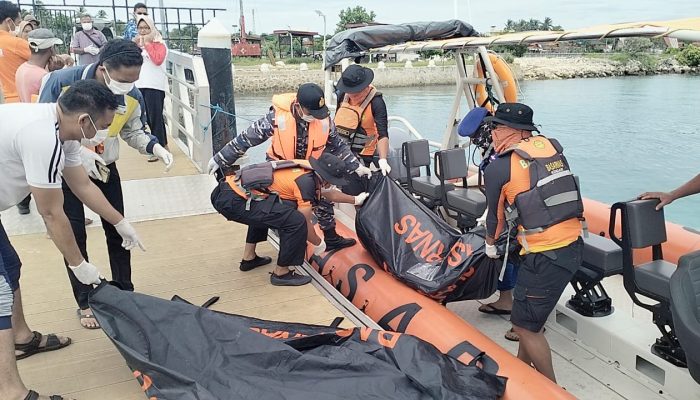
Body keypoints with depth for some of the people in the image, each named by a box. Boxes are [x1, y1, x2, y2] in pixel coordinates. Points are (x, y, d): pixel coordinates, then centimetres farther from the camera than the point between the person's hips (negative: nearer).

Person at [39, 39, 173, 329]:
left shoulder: (132, 96, -17)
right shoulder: (61, 83, -28)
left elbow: (133, 132, -1)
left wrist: (155, 147, -21)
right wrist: (77, 154, -32)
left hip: (104, 166, 3)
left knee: (117, 229, 5)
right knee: (75, 235, -1)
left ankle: (125, 292, 22)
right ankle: (85, 303, 14)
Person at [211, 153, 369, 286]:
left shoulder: (306, 168, 13)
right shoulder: (306, 181, -12)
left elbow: (329, 193, 31)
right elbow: (304, 222, -5)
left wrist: (355, 199, 41)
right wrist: (319, 244, 13)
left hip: (228, 186, 10)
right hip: (232, 200, -10)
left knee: (263, 211, 37)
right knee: (295, 221, -14)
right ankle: (281, 273, 2)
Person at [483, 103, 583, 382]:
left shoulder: (498, 168, -8)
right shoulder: (550, 145, 7)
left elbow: (496, 215, 7)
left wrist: (490, 244, 25)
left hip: (545, 256, -8)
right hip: (574, 244, 8)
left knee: (524, 325, 8)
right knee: (530, 311, 26)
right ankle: (523, 366, 42)